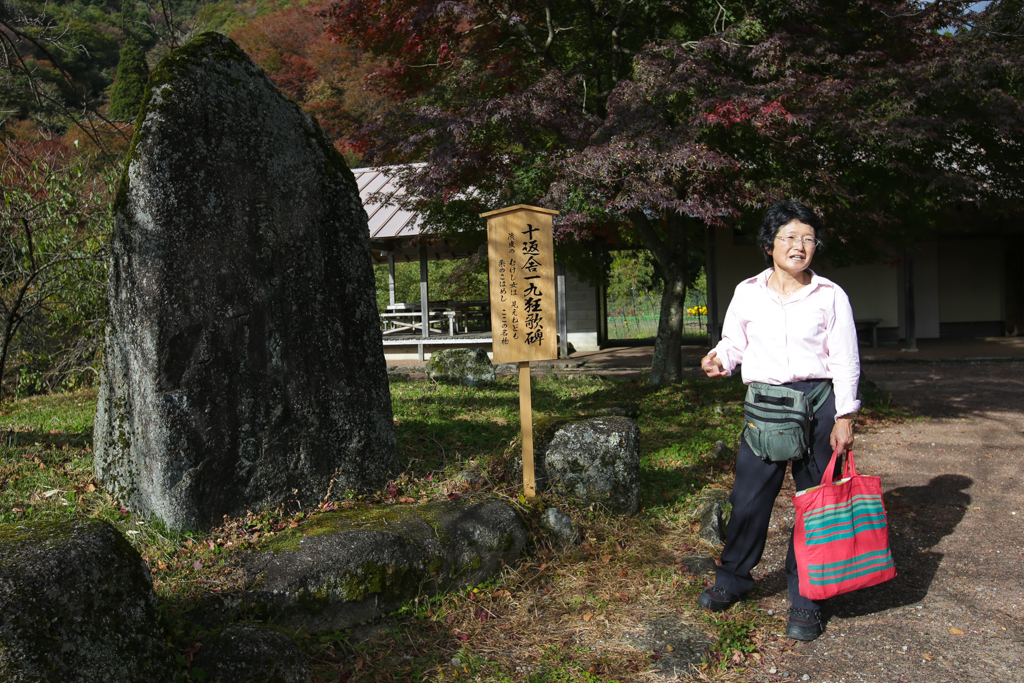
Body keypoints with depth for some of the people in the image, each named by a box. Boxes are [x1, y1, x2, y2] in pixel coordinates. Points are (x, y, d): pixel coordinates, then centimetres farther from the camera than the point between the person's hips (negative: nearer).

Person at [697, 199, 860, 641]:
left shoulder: (830, 296, 2)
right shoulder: (748, 293, 5)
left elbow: (845, 361, 2)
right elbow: (734, 341, 14)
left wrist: (844, 416, -3)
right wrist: (718, 359, -8)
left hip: (818, 402, -1)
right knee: (749, 496, 3)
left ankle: (805, 600, 19)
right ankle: (732, 580, 25)